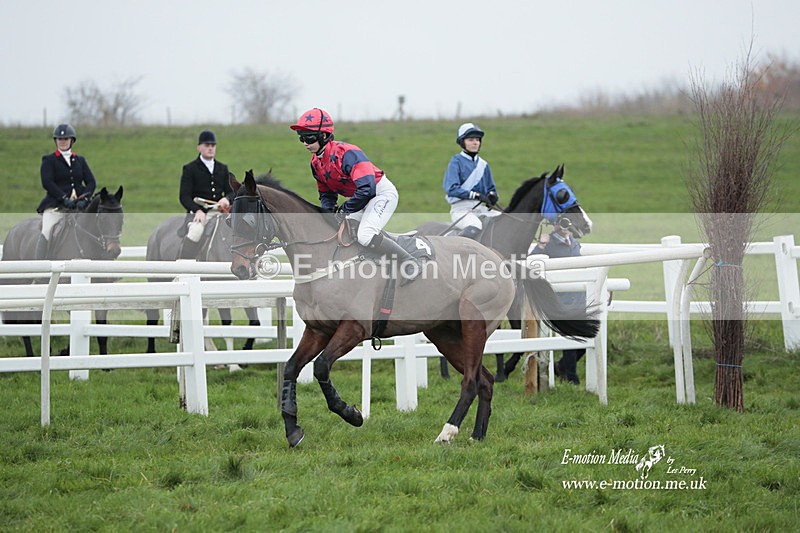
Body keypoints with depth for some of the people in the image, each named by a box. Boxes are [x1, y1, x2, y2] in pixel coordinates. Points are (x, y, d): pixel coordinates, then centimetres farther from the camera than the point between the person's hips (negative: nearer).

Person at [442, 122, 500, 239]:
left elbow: (491, 188, 24)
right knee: (475, 228, -38)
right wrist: (476, 195, -19)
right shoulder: (456, 161, 0)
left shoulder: (483, 164, 19)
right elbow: (451, 189, -12)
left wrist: (492, 195, -2)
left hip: (481, 208, 7)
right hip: (460, 209, -7)